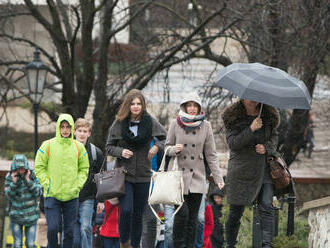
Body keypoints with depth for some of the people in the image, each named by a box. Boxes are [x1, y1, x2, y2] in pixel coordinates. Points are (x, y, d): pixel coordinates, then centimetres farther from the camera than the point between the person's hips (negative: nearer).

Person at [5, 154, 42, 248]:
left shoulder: (32, 175, -9)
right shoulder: (9, 177, -9)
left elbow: (38, 193, -13)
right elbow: (9, 195, -12)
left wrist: (28, 180, -24)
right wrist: (14, 181, -26)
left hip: (31, 215, 0)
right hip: (16, 215, 0)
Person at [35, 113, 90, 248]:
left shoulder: (79, 147, 6)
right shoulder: (48, 145, -1)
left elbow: (84, 169, 12)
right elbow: (39, 167, 1)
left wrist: (78, 185, 0)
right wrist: (47, 184, -7)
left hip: (72, 196, 2)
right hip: (52, 195, -2)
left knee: (69, 230, 4)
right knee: (53, 228, -9)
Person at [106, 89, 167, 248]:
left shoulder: (150, 122, 0)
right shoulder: (119, 123, -1)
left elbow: (165, 138, 12)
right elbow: (109, 147, 5)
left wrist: (157, 147, -9)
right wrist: (120, 152, -15)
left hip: (143, 175, 2)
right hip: (124, 174, -2)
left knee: (138, 214, 8)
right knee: (126, 210, -17)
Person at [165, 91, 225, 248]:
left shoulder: (205, 126, 4)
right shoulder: (175, 124, 1)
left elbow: (210, 154, 7)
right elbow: (167, 146, 10)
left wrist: (218, 178, 2)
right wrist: (174, 150, -14)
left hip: (197, 176, 2)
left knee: (193, 217, 2)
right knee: (182, 213, -12)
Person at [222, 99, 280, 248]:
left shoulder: (269, 115, 5)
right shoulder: (233, 117, -5)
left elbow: (274, 137, 14)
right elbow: (232, 143, -13)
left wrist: (266, 148, -8)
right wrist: (251, 129, -24)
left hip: (264, 167, 2)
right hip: (241, 168, -2)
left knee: (266, 207, -11)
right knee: (236, 210, 6)